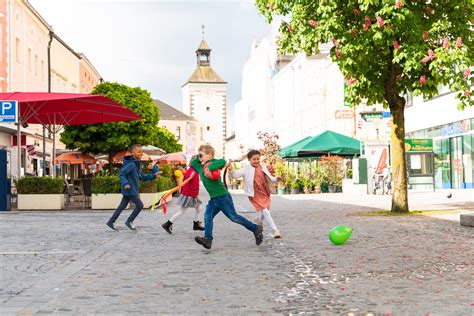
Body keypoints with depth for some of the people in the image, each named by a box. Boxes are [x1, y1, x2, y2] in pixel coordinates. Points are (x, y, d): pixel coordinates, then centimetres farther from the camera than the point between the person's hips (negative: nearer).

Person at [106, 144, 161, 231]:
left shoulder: (137, 164, 14)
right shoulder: (131, 164, -17)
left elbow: (143, 177, 19)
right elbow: (121, 174, -23)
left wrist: (154, 175, 12)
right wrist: (125, 183, -37)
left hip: (133, 190, 9)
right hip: (130, 189, -9)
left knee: (122, 206, 13)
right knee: (140, 205, -1)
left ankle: (111, 222, 18)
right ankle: (129, 221, 10)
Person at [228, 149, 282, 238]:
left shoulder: (263, 167, 8)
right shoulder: (246, 169, -5)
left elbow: (270, 179, 13)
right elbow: (235, 175, -10)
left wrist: (276, 179, -8)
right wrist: (230, 169, -29)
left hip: (265, 194, 5)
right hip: (255, 195, -5)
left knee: (265, 212, 10)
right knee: (265, 211, -16)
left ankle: (258, 221, 45)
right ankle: (275, 230, -11)